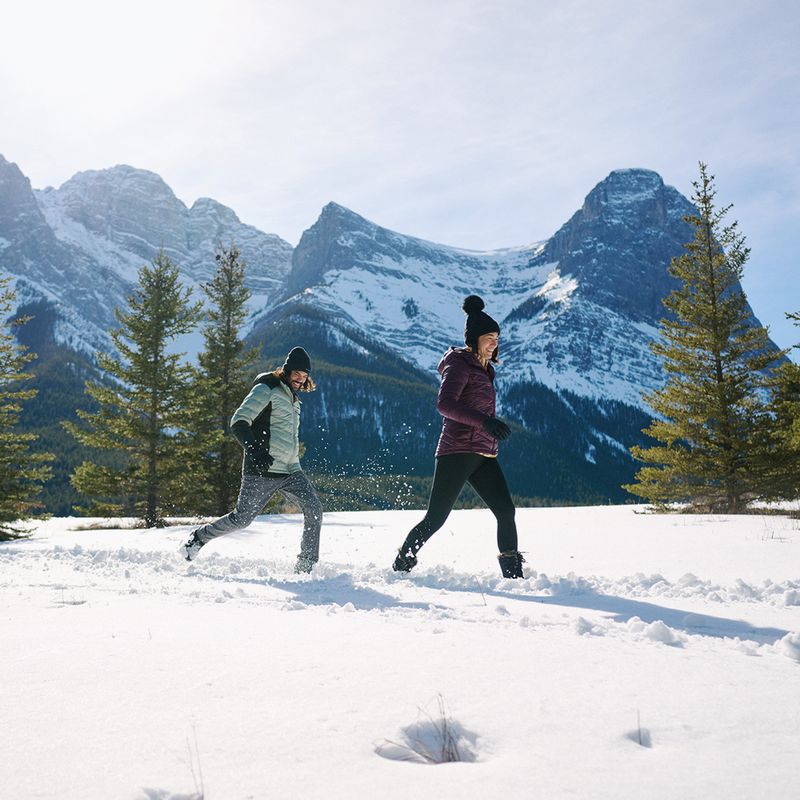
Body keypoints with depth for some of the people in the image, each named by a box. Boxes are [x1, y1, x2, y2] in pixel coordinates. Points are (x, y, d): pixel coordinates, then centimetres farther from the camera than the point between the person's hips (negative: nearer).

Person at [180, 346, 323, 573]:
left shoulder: (293, 398, 21)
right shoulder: (266, 389, -6)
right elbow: (238, 422, -15)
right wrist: (255, 452, -27)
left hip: (291, 471, 7)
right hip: (263, 470, -7)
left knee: (314, 510, -9)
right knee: (241, 518, -3)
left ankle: (306, 566, -2)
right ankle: (199, 537, 21)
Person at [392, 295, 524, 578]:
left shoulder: (483, 369, 19)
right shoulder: (459, 365, -9)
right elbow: (444, 404, -26)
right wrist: (484, 421, -37)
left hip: (483, 456, 8)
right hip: (457, 451, -8)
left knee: (506, 512, -5)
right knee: (435, 518, -4)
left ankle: (513, 575, 0)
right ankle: (401, 565, 11)